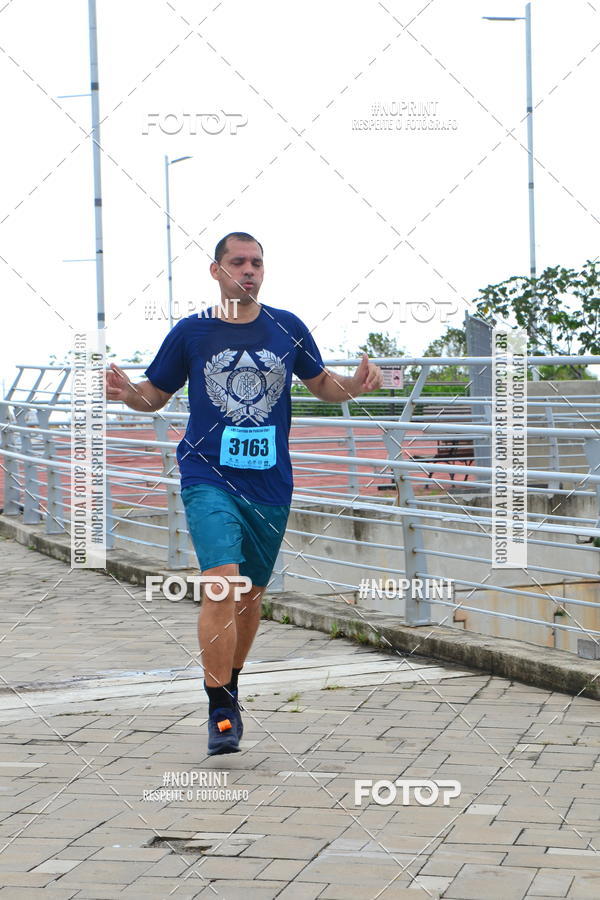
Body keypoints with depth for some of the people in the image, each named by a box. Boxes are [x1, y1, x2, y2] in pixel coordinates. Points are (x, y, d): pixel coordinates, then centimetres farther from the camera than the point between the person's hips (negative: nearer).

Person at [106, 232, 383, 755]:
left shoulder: (287, 329, 5)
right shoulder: (190, 333, 1)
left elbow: (323, 386, 16)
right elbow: (156, 395, 10)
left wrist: (357, 384, -5)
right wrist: (126, 392, -12)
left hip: (270, 485, 3)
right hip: (209, 479, -3)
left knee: (251, 594, 14)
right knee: (222, 585, -20)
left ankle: (230, 684, 37)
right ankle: (221, 710, -13)